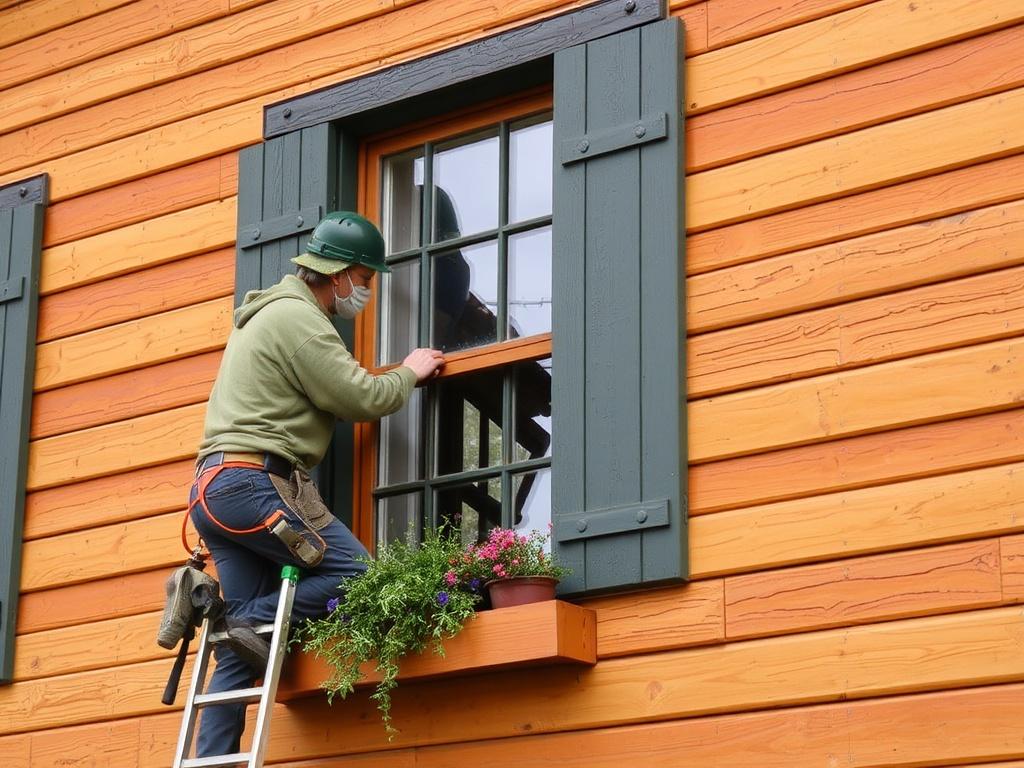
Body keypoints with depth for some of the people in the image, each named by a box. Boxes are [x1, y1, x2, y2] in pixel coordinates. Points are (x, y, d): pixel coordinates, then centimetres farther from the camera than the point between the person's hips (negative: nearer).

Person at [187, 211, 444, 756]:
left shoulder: (268, 313, 26)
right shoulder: (297, 318, -7)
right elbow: (363, 400, -9)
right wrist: (410, 373, 9)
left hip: (214, 487, 10)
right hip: (257, 482, -10)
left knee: (240, 655, 5)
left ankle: (212, 759, -1)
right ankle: (258, 619, -18)